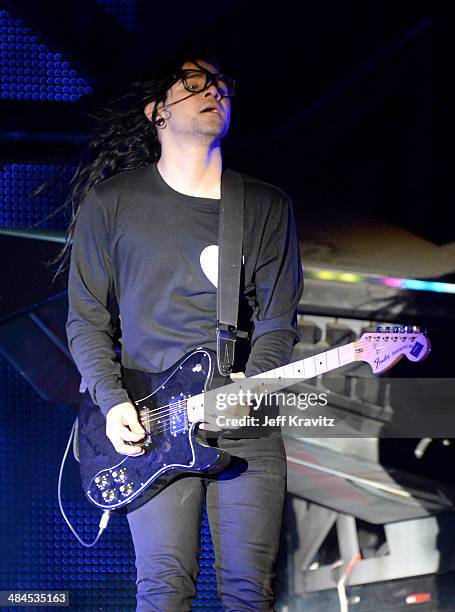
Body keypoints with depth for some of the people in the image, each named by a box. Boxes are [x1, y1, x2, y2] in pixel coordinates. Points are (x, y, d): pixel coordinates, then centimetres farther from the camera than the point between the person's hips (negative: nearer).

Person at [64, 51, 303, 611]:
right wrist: (111, 400, -7)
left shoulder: (267, 207, 11)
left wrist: (252, 383, -11)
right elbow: (86, 319, 7)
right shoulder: (110, 202, 6)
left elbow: (278, 320, 7)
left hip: (246, 422, 2)